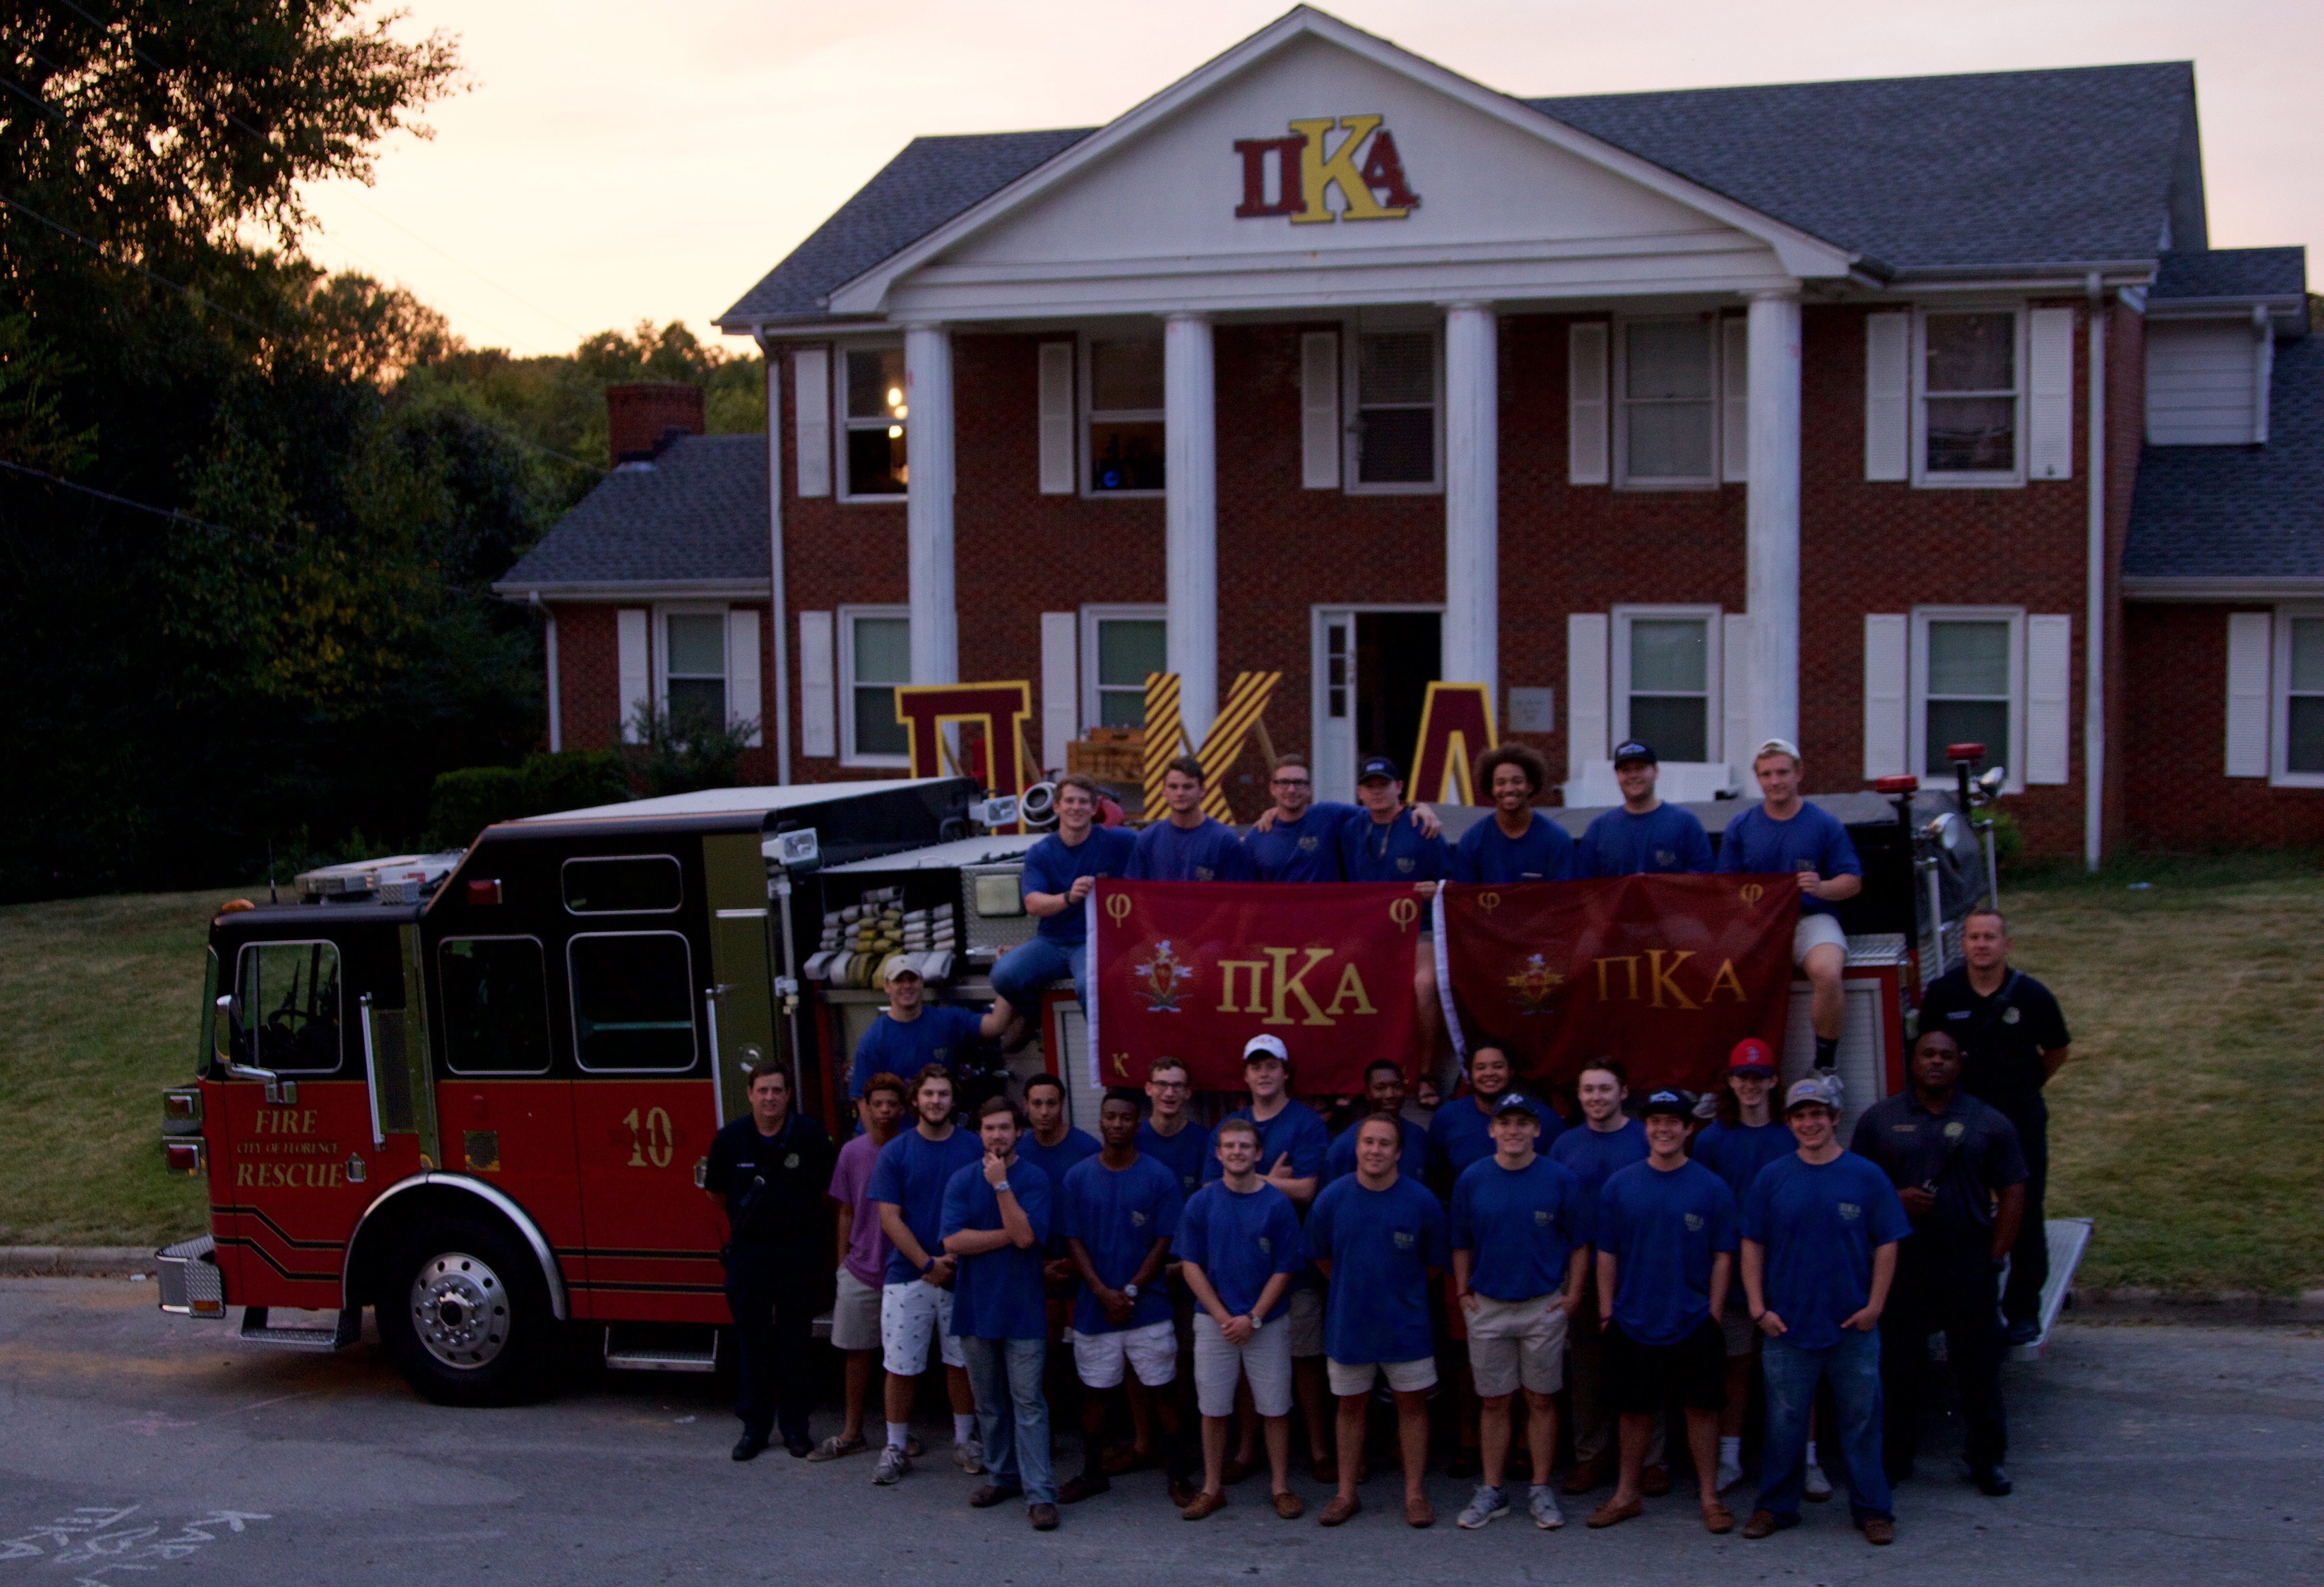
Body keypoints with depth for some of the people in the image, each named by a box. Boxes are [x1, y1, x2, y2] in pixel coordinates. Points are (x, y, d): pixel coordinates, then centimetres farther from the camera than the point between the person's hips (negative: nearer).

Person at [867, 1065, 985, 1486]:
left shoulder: (974, 1148, 2)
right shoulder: (895, 1153, 0)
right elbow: (890, 1218, -4)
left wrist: (959, 1256, -11)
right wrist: (928, 1264, -12)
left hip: (961, 1274, 1)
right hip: (907, 1276, -1)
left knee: (961, 1360, 9)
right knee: (902, 1366, 2)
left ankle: (964, 1441, 21)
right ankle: (896, 1447, 12)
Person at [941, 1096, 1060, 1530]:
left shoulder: (1034, 1179, -4)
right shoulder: (961, 1180, 3)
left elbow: (1026, 1235, -17)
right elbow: (954, 1241, -8)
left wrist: (1001, 1184, -18)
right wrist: (1010, 1235, -12)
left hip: (1021, 1307, -3)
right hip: (975, 1306, 3)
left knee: (1028, 1401, -5)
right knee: (988, 1402, 12)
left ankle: (1039, 1493, -5)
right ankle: (1002, 1476, 25)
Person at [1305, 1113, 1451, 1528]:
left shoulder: (1422, 1202, -10)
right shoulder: (1332, 1199, -8)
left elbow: (1434, 1263, 4)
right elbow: (1320, 1256, 7)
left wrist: (1403, 1292, 8)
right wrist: (1351, 1290, 10)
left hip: (1406, 1325, -1)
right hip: (1349, 1323, 1)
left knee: (1412, 1403, 6)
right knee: (1351, 1405, 10)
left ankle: (1415, 1494, 15)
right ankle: (1346, 1494, 20)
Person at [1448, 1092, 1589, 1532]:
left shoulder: (1560, 1180, -5)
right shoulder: (1472, 1179, -1)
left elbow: (1579, 1243, 1)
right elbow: (1461, 1244, 8)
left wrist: (1573, 1293, -4)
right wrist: (1462, 1292, 2)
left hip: (1544, 1306, -1)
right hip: (1487, 1307, 1)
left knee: (1542, 1400, 6)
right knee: (1494, 1401, 8)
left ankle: (1541, 1491, 16)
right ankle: (1492, 1491, 16)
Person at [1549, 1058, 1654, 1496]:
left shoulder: (1646, 1140, -2)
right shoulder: (1565, 1146, 6)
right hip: (1582, 1274, 3)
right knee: (1587, 1369, 8)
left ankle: (1651, 1459, 11)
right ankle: (1589, 1455, 18)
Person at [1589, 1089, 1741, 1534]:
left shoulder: (1711, 1188, -2)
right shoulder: (1619, 1185, 1)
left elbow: (1723, 1256, 0)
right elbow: (1607, 1254, 4)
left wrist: (1714, 1314, -5)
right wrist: (1607, 1312, 0)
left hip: (1694, 1324, -1)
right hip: (1633, 1323, 1)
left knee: (1701, 1407, 4)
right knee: (1635, 1410, 10)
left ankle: (1710, 1498, 14)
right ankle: (1627, 1495, 20)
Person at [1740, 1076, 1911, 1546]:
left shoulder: (1866, 1177, -1)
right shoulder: (1773, 1178, 2)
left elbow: (1887, 1245, 2)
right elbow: (1753, 1245, 5)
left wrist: (1874, 1306, -5)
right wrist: (1759, 1307, -2)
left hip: (1853, 1326, 0)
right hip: (1788, 1325, 1)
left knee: (1861, 1418, 5)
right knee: (1784, 1420, 6)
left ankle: (1872, 1510, 16)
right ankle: (1776, 1507, 18)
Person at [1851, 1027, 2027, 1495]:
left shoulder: (1989, 1122, 5)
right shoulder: (1880, 1118, 6)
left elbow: (2012, 1193, 4)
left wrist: (1995, 1257, -2)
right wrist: (1896, 1199, -12)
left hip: (1968, 1260, 0)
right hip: (1901, 1259, 0)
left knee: (1978, 1365, 5)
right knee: (1899, 1365, 6)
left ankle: (1987, 1460, 17)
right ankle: (1894, 1457, 16)